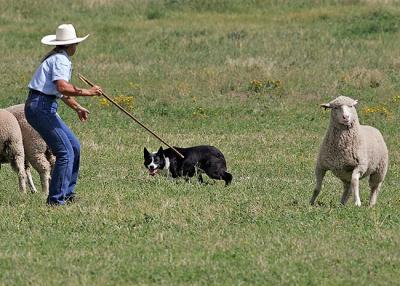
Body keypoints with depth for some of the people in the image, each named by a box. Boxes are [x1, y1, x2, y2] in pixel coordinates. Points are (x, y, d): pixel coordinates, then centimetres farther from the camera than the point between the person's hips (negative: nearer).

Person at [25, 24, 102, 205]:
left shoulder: (56, 58, 22)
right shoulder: (61, 60, -12)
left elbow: (61, 89, 33)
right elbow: (62, 87, -27)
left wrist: (77, 107, 37)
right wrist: (86, 92, -20)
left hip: (44, 108, 11)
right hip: (41, 107, -11)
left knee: (74, 146, 15)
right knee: (65, 152, -11)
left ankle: (67, 193, 21)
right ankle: (56, 200, -11)